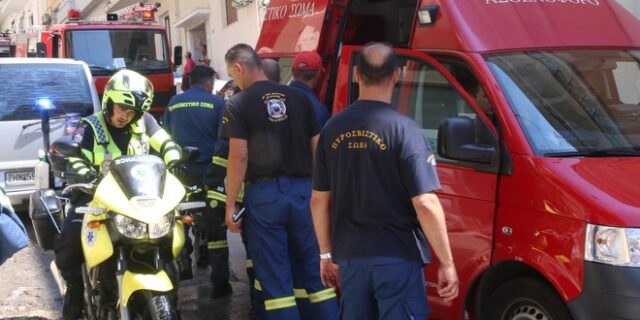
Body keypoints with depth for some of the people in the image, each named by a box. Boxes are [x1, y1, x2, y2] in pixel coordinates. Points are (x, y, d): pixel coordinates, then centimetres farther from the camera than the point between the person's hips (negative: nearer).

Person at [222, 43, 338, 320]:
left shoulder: (238, 104, -4)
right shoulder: (299, 98, 7)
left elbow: (239, 156, -10)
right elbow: (317, 149, 8)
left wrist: (230, 205, -5)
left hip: (264, 194, -3)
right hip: (302, 190, 4)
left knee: (275, 277, 3)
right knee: (315, 270, 12)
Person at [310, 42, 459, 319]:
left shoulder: (333, 129, 3)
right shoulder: (403, 129, -12)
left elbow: (319, 200, 7)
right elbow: (425, 204, -17)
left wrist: (326, 254, 18)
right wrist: (447, 263, -9)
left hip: (350, 255, 5)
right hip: (397, 256, -5)